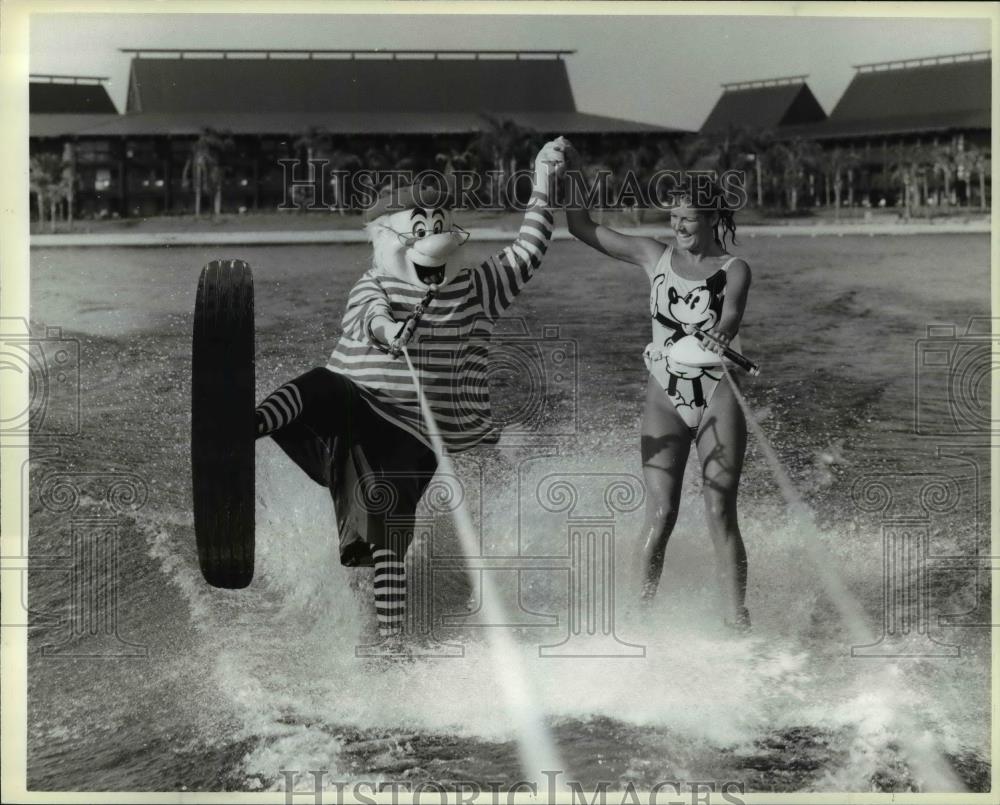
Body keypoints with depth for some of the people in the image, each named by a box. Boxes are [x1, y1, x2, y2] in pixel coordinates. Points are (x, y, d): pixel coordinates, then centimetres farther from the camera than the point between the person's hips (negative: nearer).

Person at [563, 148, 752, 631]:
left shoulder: (733, 270, 2)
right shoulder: (653, 257, 8)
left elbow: (732, 312, -18)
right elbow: (582, 228, 10)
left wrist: (720, 335, -40)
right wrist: (572, 173, 1)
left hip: (717, 397, -1)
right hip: (665, 397, 2)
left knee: (721, 513, -6)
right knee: (660, 514, -7)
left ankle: (737, 619, -1)